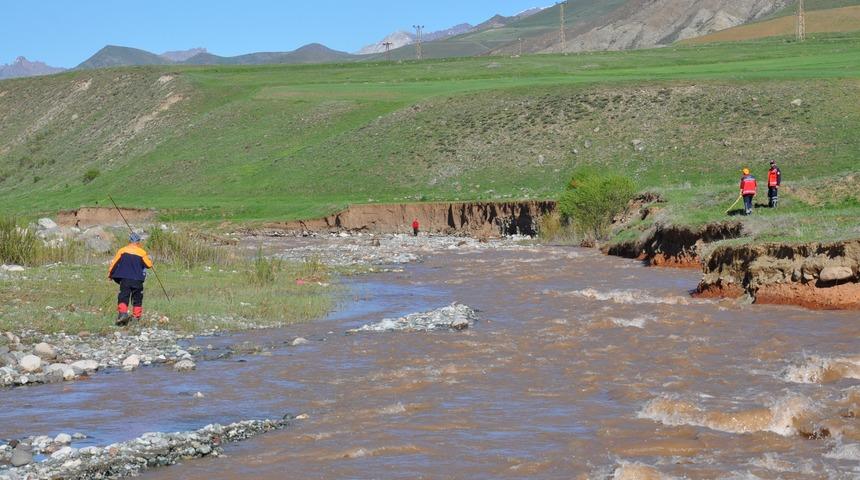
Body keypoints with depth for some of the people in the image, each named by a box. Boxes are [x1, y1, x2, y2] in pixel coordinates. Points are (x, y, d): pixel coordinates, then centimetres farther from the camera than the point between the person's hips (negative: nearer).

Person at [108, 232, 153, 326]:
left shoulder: (122, 251, 1)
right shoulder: (142, 253, -1)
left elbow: (114, 263, 3)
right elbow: (149, 265, 6)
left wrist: (110, 274, 15)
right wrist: (149, 259, 27)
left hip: (124, 279, 0)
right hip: (137, 280, 0)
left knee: (123, 297, -2)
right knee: (137, 298, 12)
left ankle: (122, 313, -24)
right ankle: (136, 317, 10)